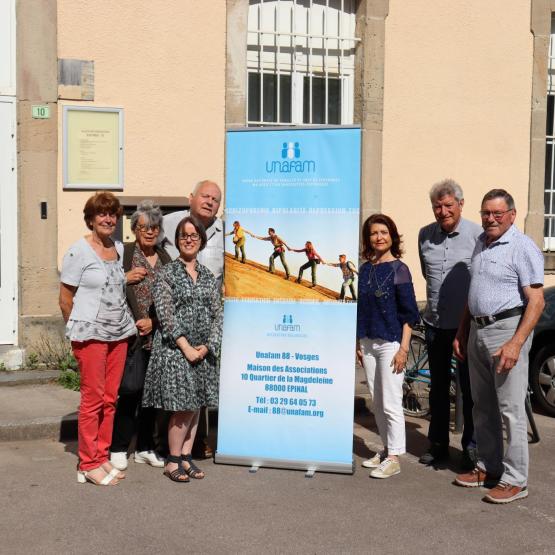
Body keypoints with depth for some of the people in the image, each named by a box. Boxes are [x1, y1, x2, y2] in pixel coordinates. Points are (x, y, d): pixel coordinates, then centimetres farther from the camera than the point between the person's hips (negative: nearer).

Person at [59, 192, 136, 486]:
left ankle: (102, 457, 19)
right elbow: (65, 299, -3)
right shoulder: (79, 251, -6)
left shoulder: (120, 249, 12)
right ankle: (88, 464, 5)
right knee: (93, 398, -4)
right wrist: (78, 330, 2)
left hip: (119, 333, 6)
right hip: (90, 334, -6)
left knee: (110, 398, 8)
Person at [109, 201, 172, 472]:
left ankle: (145, 447, 23)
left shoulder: (165, 257, 11)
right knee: (130, 391, -4)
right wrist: (125, 279, -17)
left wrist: (153, 320, -5)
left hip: (157, 336, 5)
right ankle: (118, 448, 9)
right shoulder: (123, 253, -3)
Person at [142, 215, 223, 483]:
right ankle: (173, 461, 8)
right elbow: (165, 313, -10)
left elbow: (218, 314, 7)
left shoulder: (209, 276, 11)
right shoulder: (167, 273, -2)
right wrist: (185, 346, -15)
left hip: (203, 350, 5)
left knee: (195, 405, 9)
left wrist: (208, 346, -6)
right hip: (174, 348, -5)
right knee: (182, 406, -6)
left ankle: (186, 457, 19)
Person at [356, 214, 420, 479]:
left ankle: (393, 458, 5)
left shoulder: (399, 269, -6)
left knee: (391, 404, -3)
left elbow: (409, 313, -8)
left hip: (390, 343, -6)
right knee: (376, 402, 13)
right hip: (367, 343, 6)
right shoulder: (365, 270, 9)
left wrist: (403, 348, -13)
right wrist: (358, 343, 13)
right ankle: (386, 449, 25)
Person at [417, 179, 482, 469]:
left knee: (470, 388, 5)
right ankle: (438, 444, 25)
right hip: (435, 323, 5)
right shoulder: (425, 235, 4)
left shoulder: (478, 235, -11)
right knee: (438, 386, 14)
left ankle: (472, 446, 17)